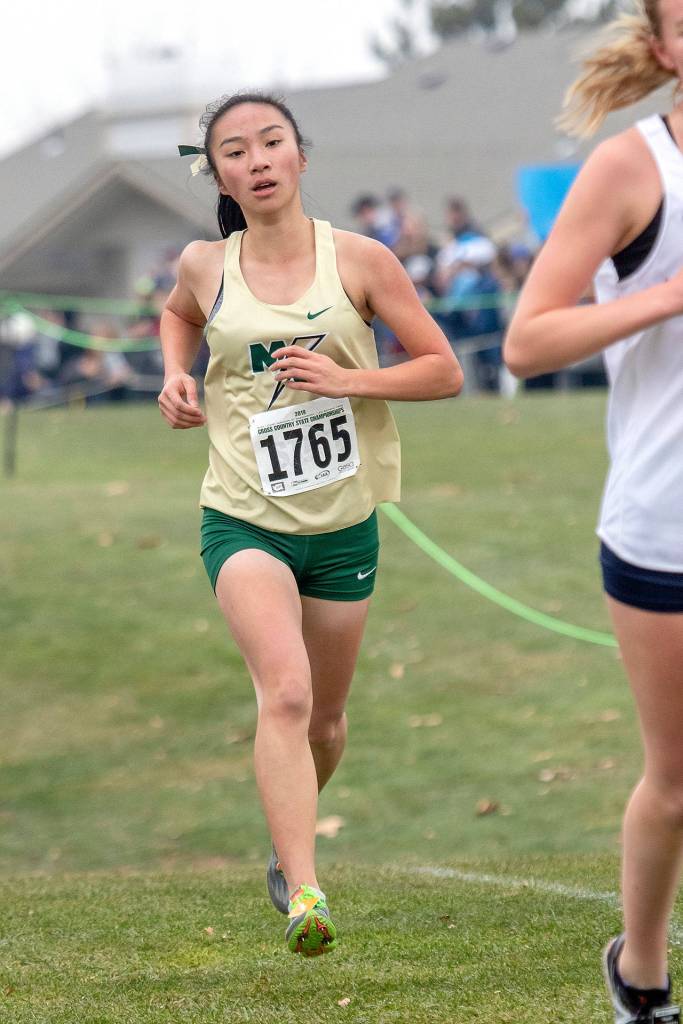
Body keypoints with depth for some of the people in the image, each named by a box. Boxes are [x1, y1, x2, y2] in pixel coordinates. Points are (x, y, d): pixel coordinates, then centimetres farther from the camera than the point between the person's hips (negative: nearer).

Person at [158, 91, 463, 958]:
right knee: (286, 693, -24)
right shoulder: (206, 267, -1)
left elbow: (444, 371, -3)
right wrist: (175, 372, 4)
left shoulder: (359, 259, -6)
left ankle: (287, 844, 45)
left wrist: (345, 379, -17)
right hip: (243, 520, -2)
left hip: (343, 525, 2)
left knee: (324, 718, 15)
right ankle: (305, 897, -30)